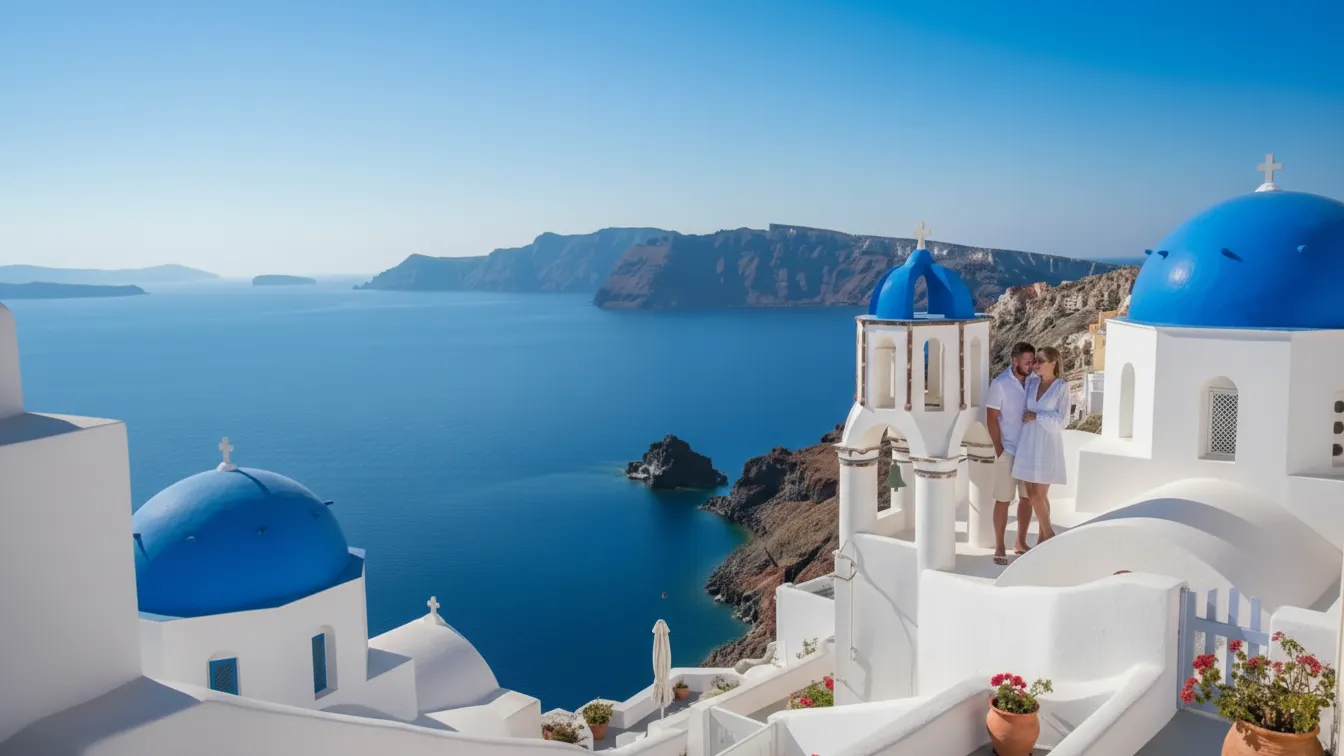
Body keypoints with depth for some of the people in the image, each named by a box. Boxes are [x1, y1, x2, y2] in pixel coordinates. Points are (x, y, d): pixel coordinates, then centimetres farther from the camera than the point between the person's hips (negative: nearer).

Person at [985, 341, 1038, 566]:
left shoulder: (1035, 382, 1)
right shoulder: (1000, 384, -12)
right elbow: (991, 419, -11)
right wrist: (999, 448, -12)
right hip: (1007, 450, -5)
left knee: (1027, 497, 12)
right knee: (1003, 499, 0)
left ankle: (1021, 542, 25)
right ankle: (999, 547, 8)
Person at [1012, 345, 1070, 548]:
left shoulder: (1062, 386, -7)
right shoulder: (1033, 383, 7)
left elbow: (1062, 420, -12)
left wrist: (1036, 416, -11)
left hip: (1048, 446, -5)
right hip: (1028, 444, 5)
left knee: (1038, 496, -6)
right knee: (1033, 495, 7)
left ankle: (1047, 535, 15)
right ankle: (1043, 536, 21)